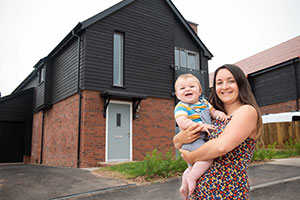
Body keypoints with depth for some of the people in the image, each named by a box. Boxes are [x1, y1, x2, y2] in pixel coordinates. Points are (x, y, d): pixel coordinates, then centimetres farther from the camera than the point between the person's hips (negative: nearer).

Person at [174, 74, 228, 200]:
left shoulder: (204, 102, 10)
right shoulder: (181, 107, -13)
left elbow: (213, 112, 17)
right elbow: (182, 123, -27)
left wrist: (219, 113, -7)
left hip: (202, 140, 8)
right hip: (191, 141, -8)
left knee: (193, 166, 20)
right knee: (209, 156, -29)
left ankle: (184, 187, 36)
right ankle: (191, 177, -14)